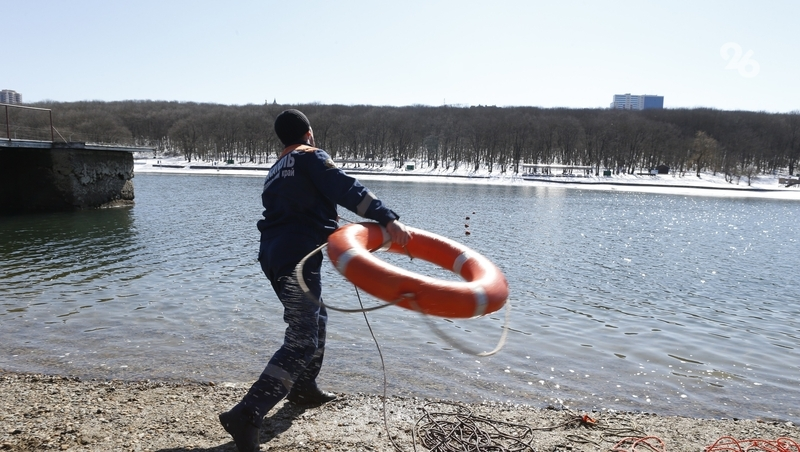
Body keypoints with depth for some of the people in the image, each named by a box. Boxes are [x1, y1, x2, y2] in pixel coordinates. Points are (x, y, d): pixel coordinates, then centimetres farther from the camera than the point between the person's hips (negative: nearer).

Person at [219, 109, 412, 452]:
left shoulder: (277, 170, 24)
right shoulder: (311, 156, -2)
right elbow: (346, 190, -18)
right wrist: (387, 218, -26)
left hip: (273, 254, 10)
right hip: (297, 257, -9)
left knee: (315, 319, 26)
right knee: (302, 340, -11)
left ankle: (304, 388, 36)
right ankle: (246, 415, -17)